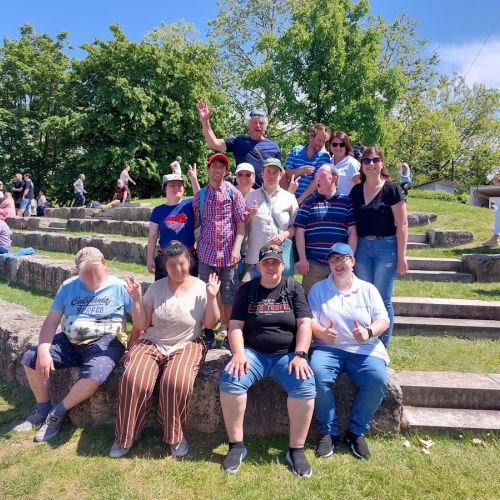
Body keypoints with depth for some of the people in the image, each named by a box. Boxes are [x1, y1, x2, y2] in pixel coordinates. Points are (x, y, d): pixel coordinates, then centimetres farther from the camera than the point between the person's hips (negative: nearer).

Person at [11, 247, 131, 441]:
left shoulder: (119, 286, -5)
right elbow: (51, 321, 6)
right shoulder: (68, 287, 8)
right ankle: (43, 410, 14)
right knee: (30, 358, -7)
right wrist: (43, 350, -9)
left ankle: (57, 413, -3)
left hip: (105, 342, -5)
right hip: (70, 341, 5)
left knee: (93, 376, -32)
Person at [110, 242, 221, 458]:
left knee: (177, 383, -31)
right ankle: (125, 436, -1)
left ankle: (175, 436, -4)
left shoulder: (201, 288, -2)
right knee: (133, 380, -25)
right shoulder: (156, 287, 2)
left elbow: (210, 324, -1)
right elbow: (141, 325, 3)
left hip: (186, 346, -2)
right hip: (152, 343, 2)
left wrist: (212, 297, -14)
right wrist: (136, 298, -9)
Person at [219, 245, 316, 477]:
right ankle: (236, 446, -10)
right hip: (253, 353, 1)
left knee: (305, 386, -29)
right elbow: (235, 326, 2)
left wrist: (300, 355, -16)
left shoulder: (294, 289, 7)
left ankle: (296, 450, -11)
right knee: (230, 380, -27)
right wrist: (239, 353, -15)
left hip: (287, 354, 0)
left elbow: (305, 324, -2)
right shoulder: (247, 289, 8)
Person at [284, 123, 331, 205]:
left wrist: (301, 198, -17)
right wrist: (301, 170, -18)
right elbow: (287, 175, 2)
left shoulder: (324, 156, 0)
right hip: (293, 198, 2)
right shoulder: (295, 151, 7)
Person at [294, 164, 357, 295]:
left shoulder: (346, 202, 8)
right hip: (313, 264, 0)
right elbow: (300, 231, 3)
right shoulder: (309, 202, 6)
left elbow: (352, 232, 5)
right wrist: (302, 259, -3)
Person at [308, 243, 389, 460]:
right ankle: (329, 432, -10)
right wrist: (322, 333, -22)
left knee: (378, 378, -27)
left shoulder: (368, 289, 12)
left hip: (364, 349, 1)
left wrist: (368, 332, -18)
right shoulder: (318, 289, 10)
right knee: (317, 376, -31)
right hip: (328, 348, -1)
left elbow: (383, 320, 4)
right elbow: (310, 320, 0)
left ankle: (357, 432, -6)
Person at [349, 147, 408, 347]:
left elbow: (402, 224, -7)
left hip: (386, 247, -4)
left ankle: (383, 345, 15)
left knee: (383, 299, 1)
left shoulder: (391, 189, -5)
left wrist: (401, 256, -11)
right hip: (361, 247, 4)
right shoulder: (356, 191, 8)